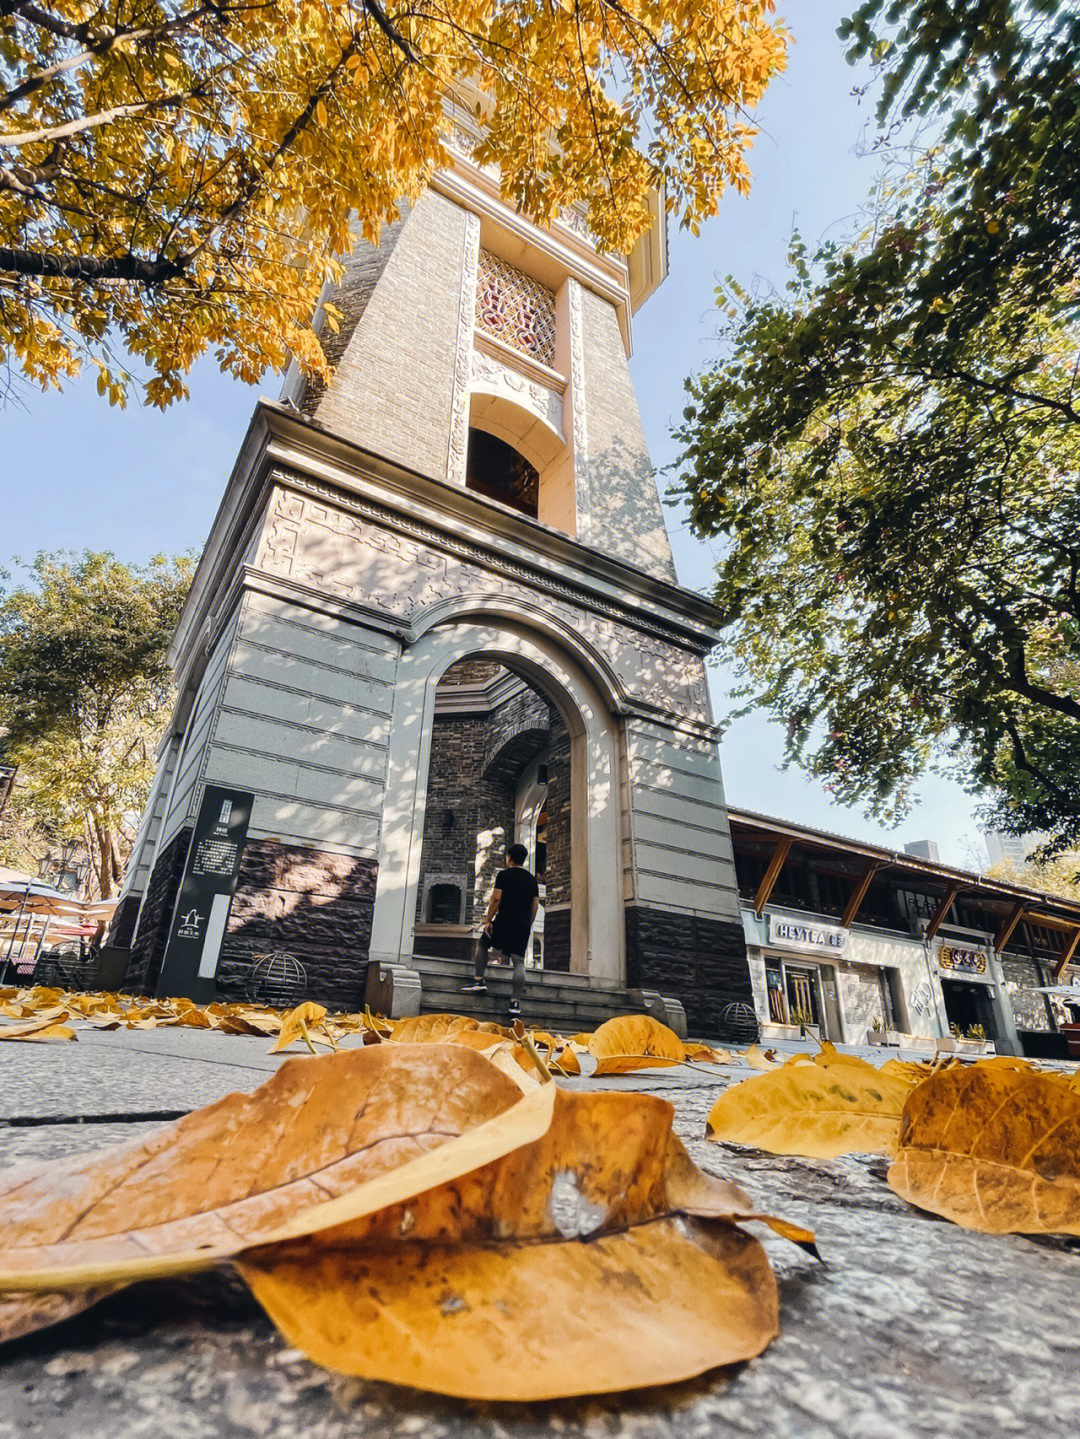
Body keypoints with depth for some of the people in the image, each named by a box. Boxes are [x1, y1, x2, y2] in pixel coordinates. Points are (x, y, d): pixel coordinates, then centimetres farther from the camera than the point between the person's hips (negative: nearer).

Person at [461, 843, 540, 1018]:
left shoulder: (504, 875, -2)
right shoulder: (532, 879, 13)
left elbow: (496, 898, -9)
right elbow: (535, 905, 12)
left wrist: (488, 920, -4)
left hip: (504, 921, -3)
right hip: (523, 926, 4)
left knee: (482, 944, 19)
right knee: (519, 962, 4)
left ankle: (479, 981, 13)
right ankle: (516, 1002, -2)